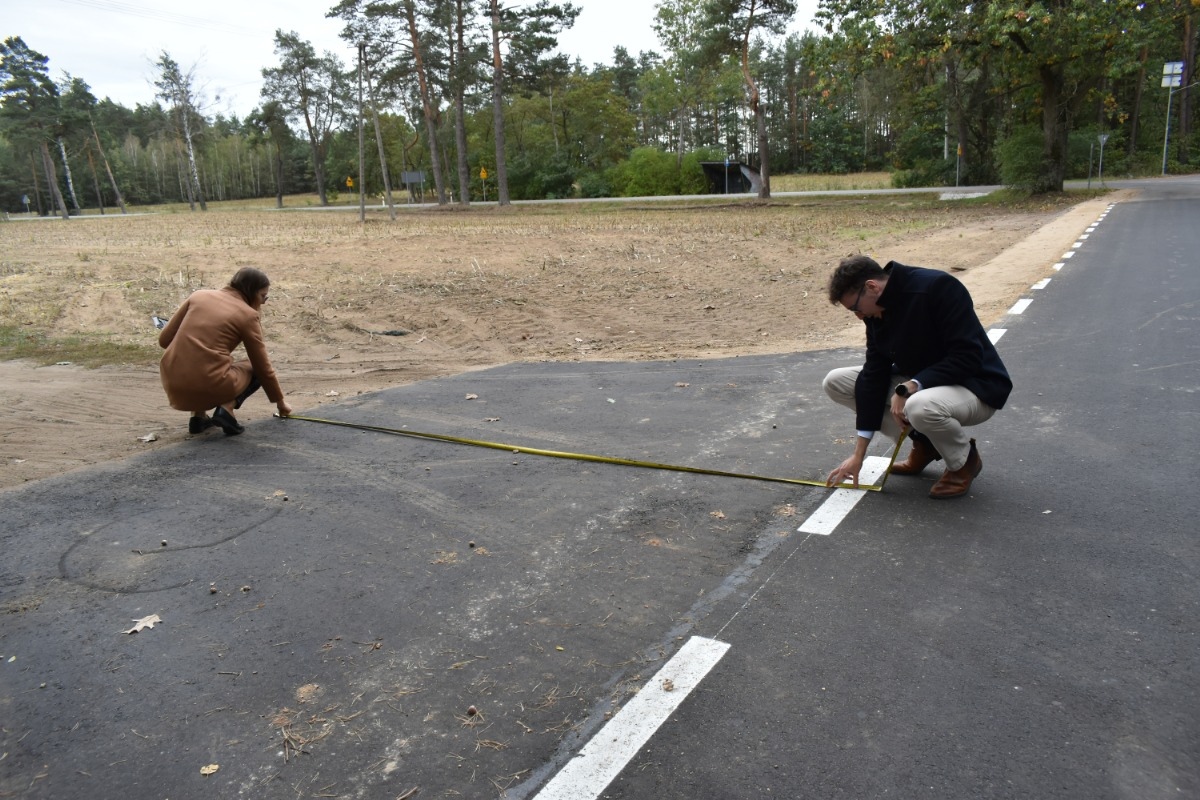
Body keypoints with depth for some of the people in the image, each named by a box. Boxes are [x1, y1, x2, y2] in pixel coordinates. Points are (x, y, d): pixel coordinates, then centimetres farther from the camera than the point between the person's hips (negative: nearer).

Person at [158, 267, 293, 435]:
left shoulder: (199, 295, 12)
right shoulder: (247, 314, 2)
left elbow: (164, 339, 14)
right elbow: (263, 368, 9)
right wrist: (280, 401, 23)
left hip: (173, 386, 5)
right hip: (209, 389, -5)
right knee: (256, 368, 24)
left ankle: (198, 416, 18)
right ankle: (226, 408, -2)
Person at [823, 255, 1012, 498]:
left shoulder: (939, 287, -26)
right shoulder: (878, 310, -4)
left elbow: (967, 358, -29)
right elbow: (874, 374, -6)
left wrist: (911, 386, -31)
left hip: (975, 387, -7)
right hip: (917, 384, 8)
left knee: (920, 406, -42)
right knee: (836, 382, -3)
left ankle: (965, 460, -5)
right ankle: (924, 444, 7)